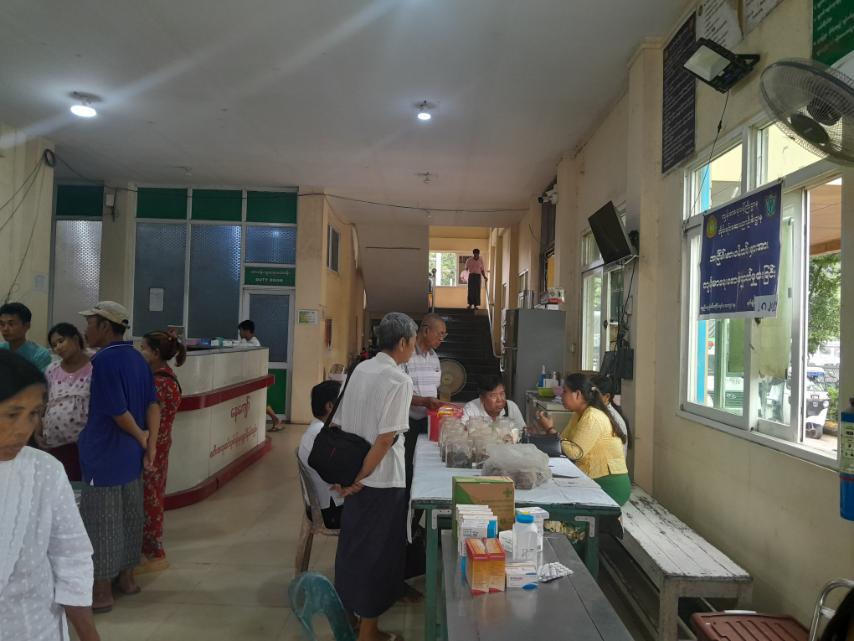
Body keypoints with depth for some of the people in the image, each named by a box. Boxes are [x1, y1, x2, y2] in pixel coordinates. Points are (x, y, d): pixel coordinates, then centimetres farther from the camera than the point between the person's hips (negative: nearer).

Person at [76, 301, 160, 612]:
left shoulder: (103, 360, -18)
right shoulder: (138, 359, 6)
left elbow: (118, 412, -20)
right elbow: (153, 404, 1)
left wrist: (142, 438, -5)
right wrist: (150, 443, -2)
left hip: (105, 453, -8)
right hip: (131, 453, 8)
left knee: (101, 520, 4)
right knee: (128, 515, 17)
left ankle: (101, 591, 15)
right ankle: (126, 576, 30)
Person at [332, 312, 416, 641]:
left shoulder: (360, 370, 4)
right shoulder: (399, 380, -17)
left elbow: (340, 424, 7)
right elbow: (386, 438, -21)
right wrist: (359, 478, -11)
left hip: (355, 476, 7)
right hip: (382, 480, -7)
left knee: (352, 545, 21)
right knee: (377, 552, 9)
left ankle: (348, 613, 38)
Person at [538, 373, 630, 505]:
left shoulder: (592, 418, -19)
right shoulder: (580, 415, 11)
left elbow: (574, 452, -23)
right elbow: (565, 441, 5)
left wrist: (550, 429, -16)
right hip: (594, 479, 8)